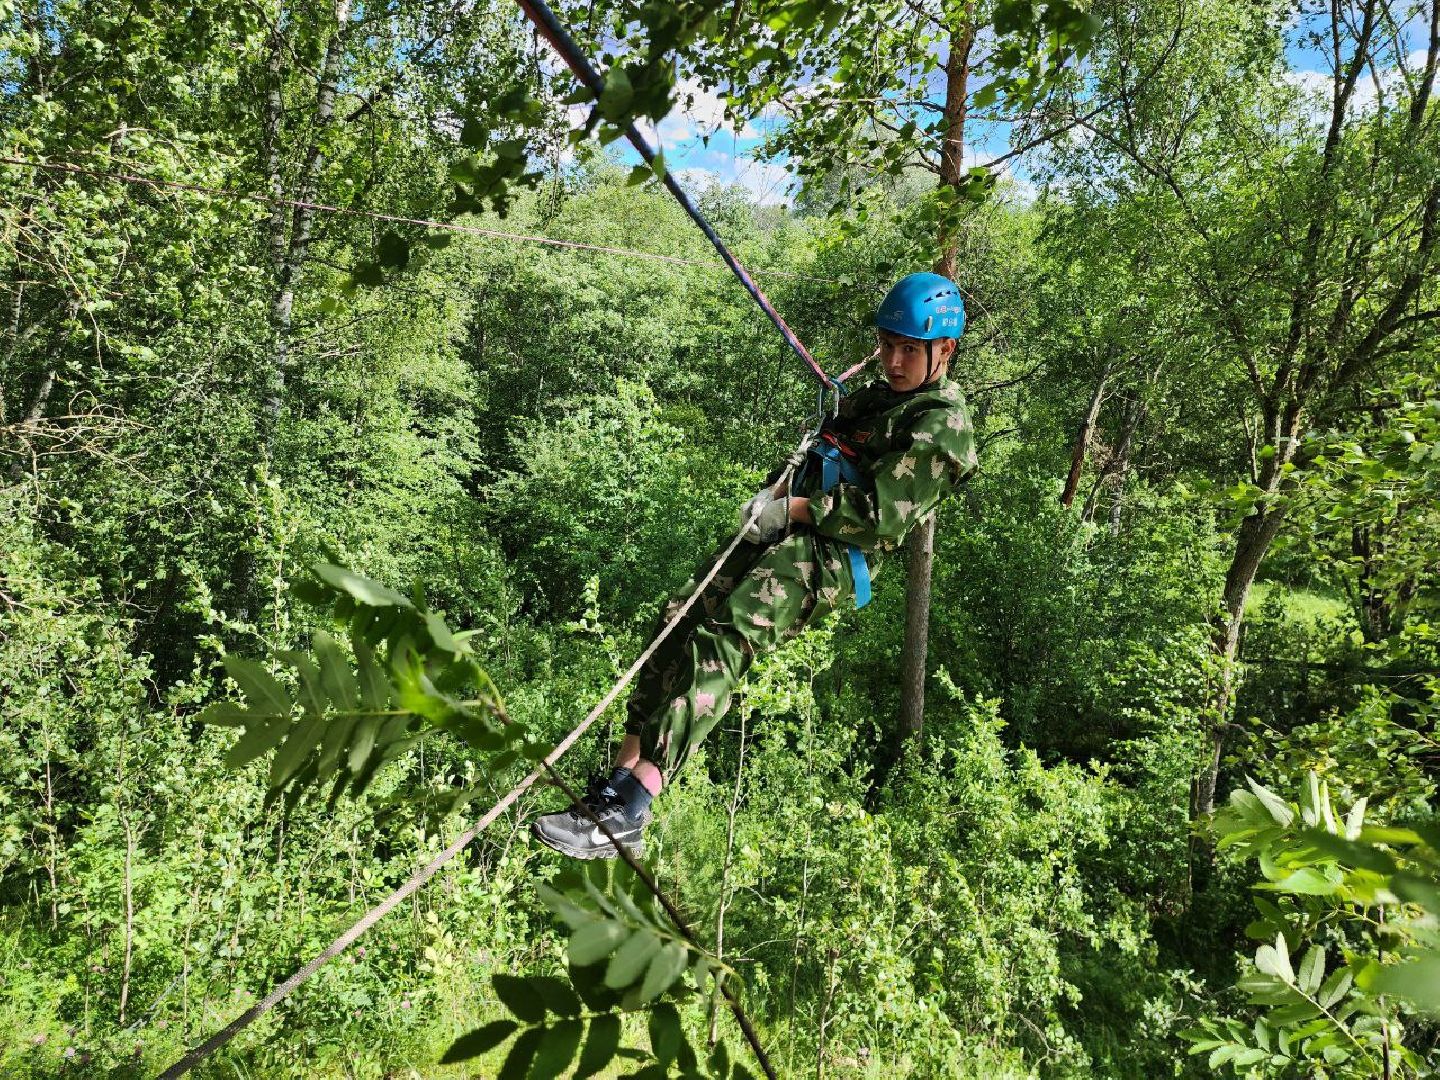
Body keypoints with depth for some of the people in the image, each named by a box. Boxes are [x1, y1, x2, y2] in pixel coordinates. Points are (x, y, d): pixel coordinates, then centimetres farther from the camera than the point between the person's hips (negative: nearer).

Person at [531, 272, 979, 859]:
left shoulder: (943, 426, -2)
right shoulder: (873, 398, 27)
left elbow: (881, 514, -13)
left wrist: (790, 508, -14)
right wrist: (775, 487, 10)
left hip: (831, 556, -9)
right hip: (785, 534, 9)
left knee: (724, 639, -29)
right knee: (680, 620, -10)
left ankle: (628, 813, -33)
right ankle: (618, 780, -11)